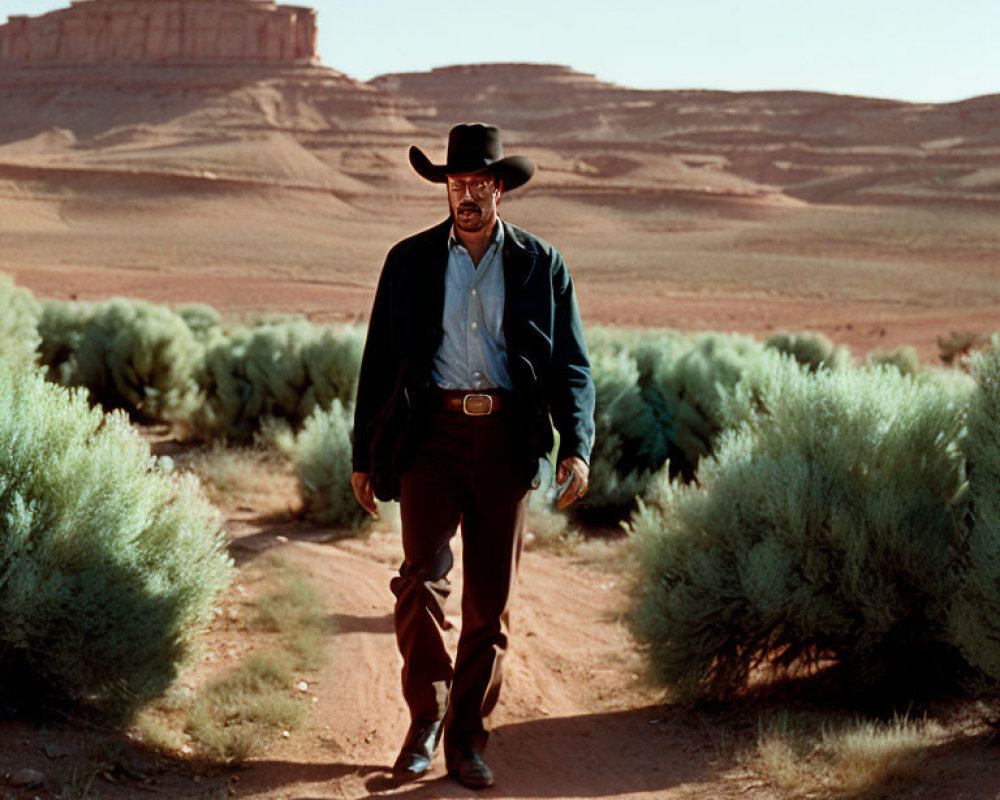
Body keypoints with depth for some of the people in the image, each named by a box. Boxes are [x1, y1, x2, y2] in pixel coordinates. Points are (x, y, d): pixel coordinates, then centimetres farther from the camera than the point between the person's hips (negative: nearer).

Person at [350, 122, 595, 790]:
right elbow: (379, 363, 12)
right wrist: (364, 456, 10)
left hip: (507, 440, 1)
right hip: (433, 433, 0)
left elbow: (572, 365, 7)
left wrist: (577, 447, -7)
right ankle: (426, 717, 2)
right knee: (422, 574, -17)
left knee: (491, 598, 3)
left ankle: (466, 740, 15)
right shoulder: (410, 261, 9)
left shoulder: (542, 265, 8)